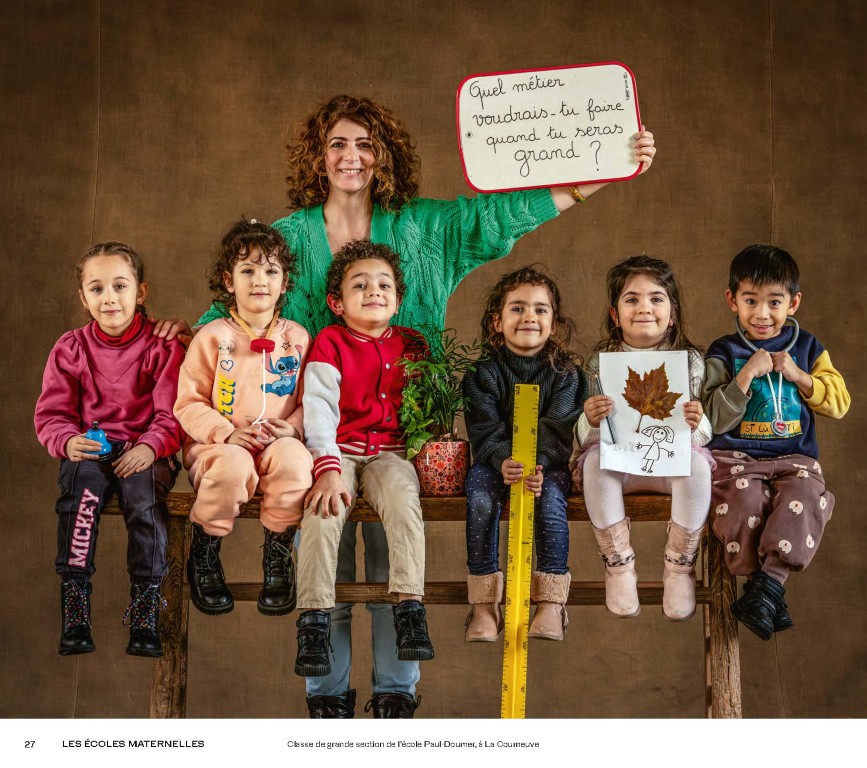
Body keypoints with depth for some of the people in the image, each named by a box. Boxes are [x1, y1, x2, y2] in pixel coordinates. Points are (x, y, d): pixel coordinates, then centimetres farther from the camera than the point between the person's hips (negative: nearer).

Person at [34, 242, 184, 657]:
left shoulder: (162, 347, 1)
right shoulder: (70, 348, 8)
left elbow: (173, 414, -4)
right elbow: (51, 414, 7)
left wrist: (150, 447, -23)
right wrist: (68, 441, -15)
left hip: (145, 450, -1)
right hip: (88, 450, 1)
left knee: (145, 498, -32)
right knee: (80, 495, -30)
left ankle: (145, 618, -25)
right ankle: (74, 617, -27)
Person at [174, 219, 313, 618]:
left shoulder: (297, 337, 10)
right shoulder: (212, 337, 2)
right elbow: (188, 402, -1)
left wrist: (293, 427, -11)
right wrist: (227, 434, -16)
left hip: (278, 442, 2)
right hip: (219, 442, -2)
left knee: (295, 460, -34)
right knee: (233, 466, -38)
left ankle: (277, 558, -9)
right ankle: (203, 557, -9)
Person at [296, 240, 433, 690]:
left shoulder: (411, 345, 13)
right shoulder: (330, 344, 0)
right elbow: (319, 408, -11)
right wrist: (328, 467, -24)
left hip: (389, 452, 2)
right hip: (338, 450, -2)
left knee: (403, 497, -30)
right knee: (324, 507, -31)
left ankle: (410, 610, -27)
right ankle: (315, 620, -24)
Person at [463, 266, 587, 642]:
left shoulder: (565, 373, -1)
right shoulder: (484, 371, -1)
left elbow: (557, 429, -13)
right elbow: (485, 428, -11)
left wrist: (538, 466, -32)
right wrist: (503, 461, -32)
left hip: (548, 462, 0)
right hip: (496, 460, 1)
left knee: (551, 491, -32)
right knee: (480, 486, -30)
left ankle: (552, 601, -26)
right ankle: (484, 602, -27)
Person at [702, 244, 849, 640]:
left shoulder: (808, 348, 12)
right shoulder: (724, 353, 4)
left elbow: (839, 404, 6)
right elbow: (715, 421, -5)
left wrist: (799, 376, -8)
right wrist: (747, 374, -15)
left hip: (795, 458, 2)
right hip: (736, 457, -2)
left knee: (803, 501, -30)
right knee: (745, 502, -32)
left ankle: (769, 578, -31)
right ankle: (770, 592, -23)